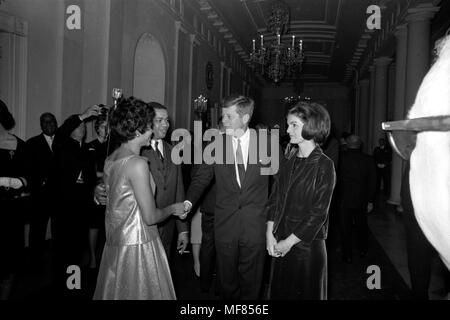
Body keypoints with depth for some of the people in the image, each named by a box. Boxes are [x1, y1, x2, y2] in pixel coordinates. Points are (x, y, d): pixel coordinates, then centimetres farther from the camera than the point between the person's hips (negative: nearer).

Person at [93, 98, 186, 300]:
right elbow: (150, 217, -20)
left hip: (114, 242, 9)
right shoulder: (137, 163, -20)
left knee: (116, 292, 19)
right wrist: (173, 209, 0)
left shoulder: (110, 160, 6)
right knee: (141, 293, 5)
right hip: (137, 245, -9)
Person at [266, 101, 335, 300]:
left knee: (306, 294, 10)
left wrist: (289, 242, -13)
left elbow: (318, 213, -14)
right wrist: (270, 234, -6)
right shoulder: (289, 164, 8)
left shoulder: (324, 166, -10)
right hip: (280, 247, 5)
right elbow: (275, 201, 7)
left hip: (308, 245, -5)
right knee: (279, 293, 15)